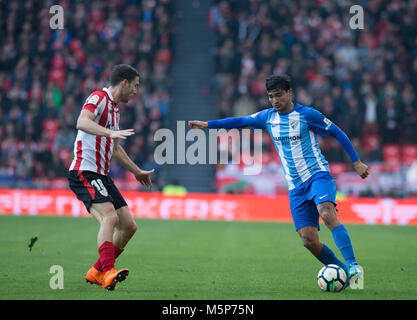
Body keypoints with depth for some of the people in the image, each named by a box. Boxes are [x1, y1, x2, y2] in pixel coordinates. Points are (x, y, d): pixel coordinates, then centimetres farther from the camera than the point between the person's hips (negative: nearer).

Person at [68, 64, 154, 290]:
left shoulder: (114, 108, 21)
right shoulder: (99, 98, -8)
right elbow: (82, 122, -30)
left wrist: (137, 171, 40)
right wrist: (111, 133, -42)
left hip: (102, 176, 9)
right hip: (84, 172, -9)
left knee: (129, 226, 4)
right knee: (109, 216, -28)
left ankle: (96, 272, 14)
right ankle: (108, 273, -36)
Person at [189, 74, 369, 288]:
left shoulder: (307, 114, -3)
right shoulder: (268, 117, 11)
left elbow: (337, 133, 3)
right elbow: (241, 121, 22)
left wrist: (356, 162, 1)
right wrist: (207, 124, 18)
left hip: (317, 174, -5)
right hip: (296, 186, 5)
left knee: (327, 213, -34)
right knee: (309, 241, -8)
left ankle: (352, 265, -36)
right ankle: (342, 271, 7)